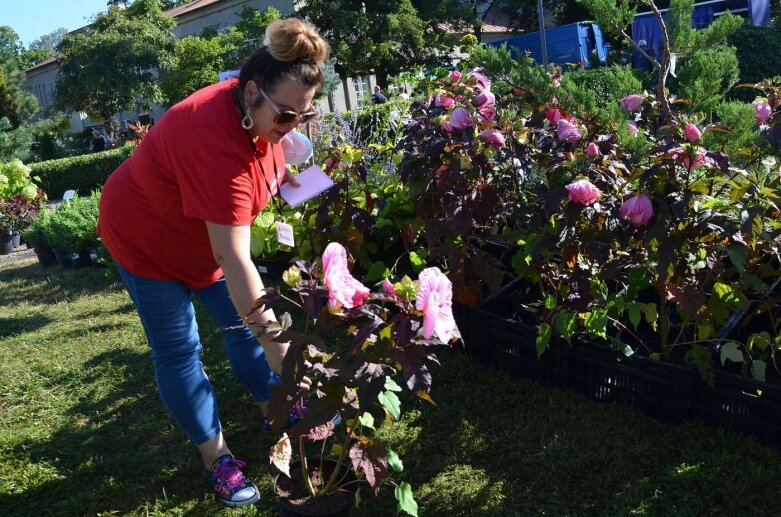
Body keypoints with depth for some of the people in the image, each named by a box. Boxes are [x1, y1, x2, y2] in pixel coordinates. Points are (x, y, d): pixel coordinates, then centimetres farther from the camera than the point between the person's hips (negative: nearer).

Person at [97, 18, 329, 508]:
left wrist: (277, 173, -7)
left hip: (203, 232, 8)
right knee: (179, 350, -2)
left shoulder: (260, 112, -15)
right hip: (147, 237, -7)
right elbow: (233, 258, -41)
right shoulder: (218, 142, -40)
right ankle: (216, 458, 10)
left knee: (244, 324, 9)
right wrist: (273, 341, -40)